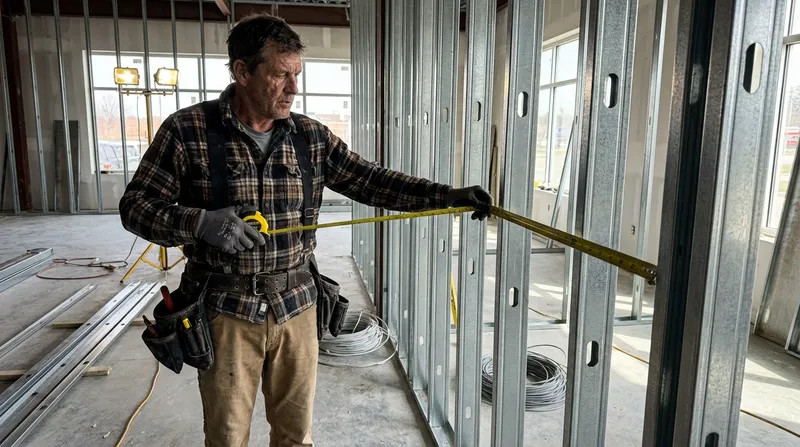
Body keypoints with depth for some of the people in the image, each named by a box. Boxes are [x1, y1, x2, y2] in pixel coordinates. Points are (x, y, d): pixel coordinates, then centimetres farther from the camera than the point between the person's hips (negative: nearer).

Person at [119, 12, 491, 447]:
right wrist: (199, 222, -25)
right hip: (225, 310, -2)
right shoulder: (186, 130, -8)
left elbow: (372, 181, 1)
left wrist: (448, 194, -8)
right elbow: (135, 205, -5)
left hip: (295, 305, 3)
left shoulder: (311, 137, 2)